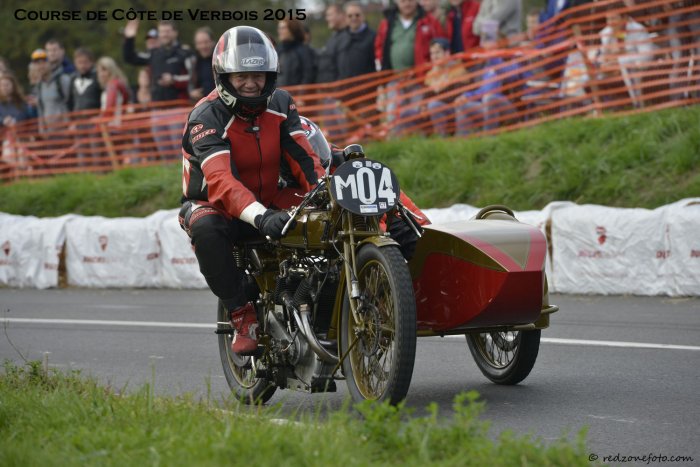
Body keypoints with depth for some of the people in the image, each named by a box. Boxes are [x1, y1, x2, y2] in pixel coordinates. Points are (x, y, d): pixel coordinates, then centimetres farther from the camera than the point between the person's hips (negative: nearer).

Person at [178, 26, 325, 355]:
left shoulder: (280, 104, -2)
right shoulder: (206, 117, -20)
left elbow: (302, 156, -8)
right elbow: (220, 179, -36)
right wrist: (259, 216, -52)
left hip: (269, 200, 4)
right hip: (214, 203, -4)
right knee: (205, 229, -40)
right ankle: (243, 315, -26)